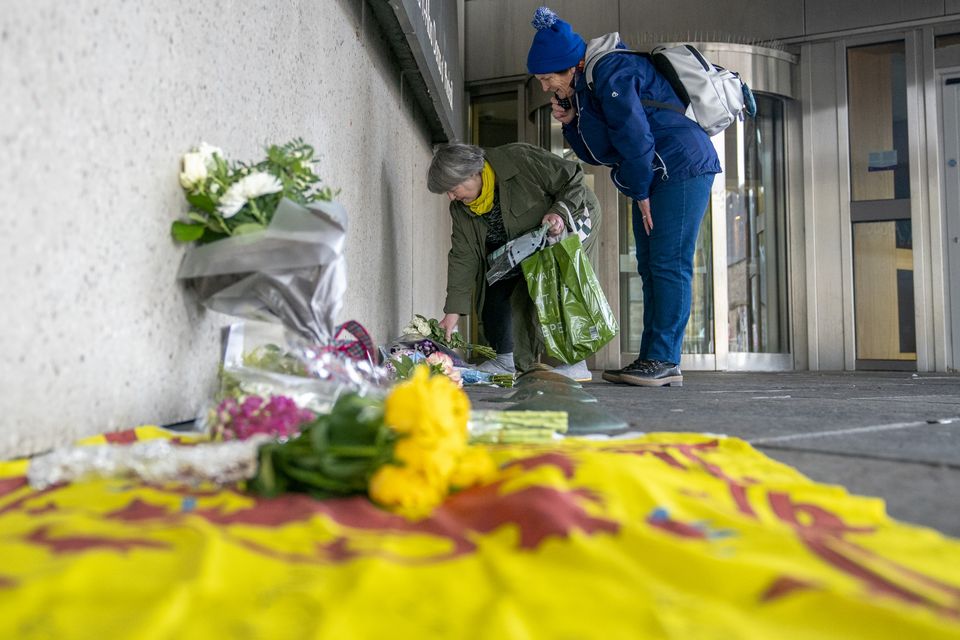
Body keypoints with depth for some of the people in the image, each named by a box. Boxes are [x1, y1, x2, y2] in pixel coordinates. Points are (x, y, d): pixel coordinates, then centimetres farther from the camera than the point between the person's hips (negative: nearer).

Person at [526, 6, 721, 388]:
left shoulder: (611, 71, -15)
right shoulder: (585, 87, 14)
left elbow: (634, 135, -20)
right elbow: (598, 154, 15)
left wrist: (641, 192, -10)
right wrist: (572, 122, -1)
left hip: (682, 168, -10)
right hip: (650, 181, 10)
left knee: (669, 264, -13)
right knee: (651, 267, 6)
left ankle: (664, 360, -11)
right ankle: (653, 361, 9)